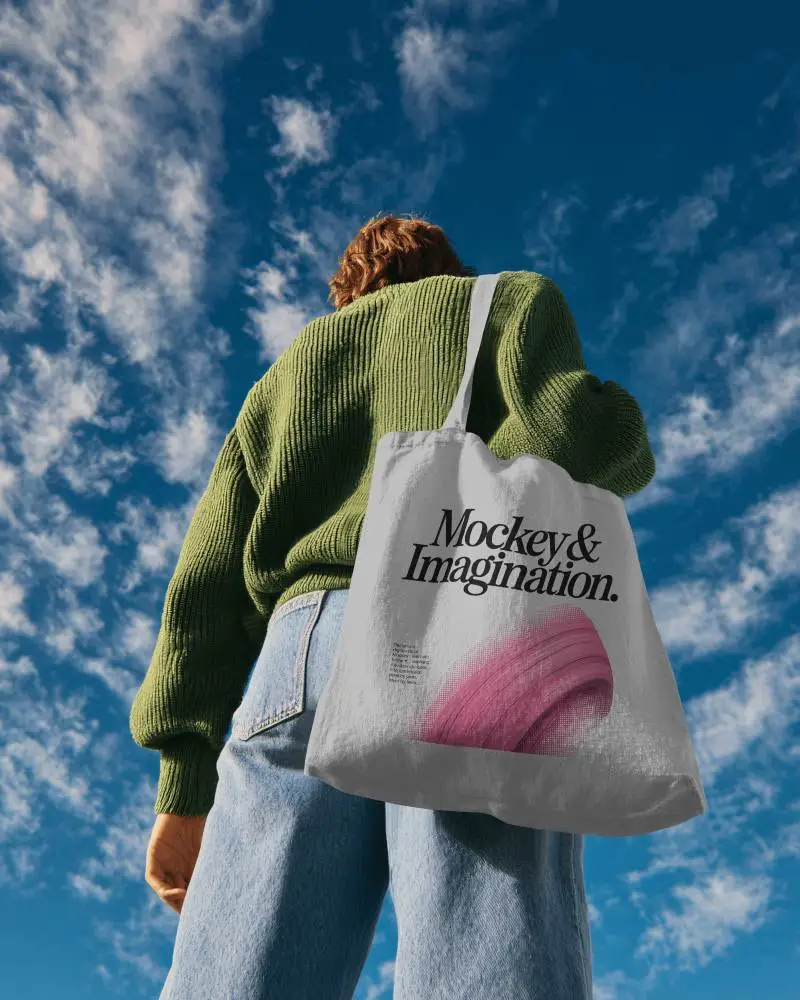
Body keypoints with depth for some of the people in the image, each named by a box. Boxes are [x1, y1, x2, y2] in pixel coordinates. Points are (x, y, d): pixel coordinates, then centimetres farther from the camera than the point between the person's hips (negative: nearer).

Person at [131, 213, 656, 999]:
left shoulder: (285, 375, 33)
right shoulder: (513, 297, 26)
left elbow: (209, 579, 19)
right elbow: (564, 429, 1)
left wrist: (185, 784, 15)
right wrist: (623, 448, 25)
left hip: (310, 647, 3)